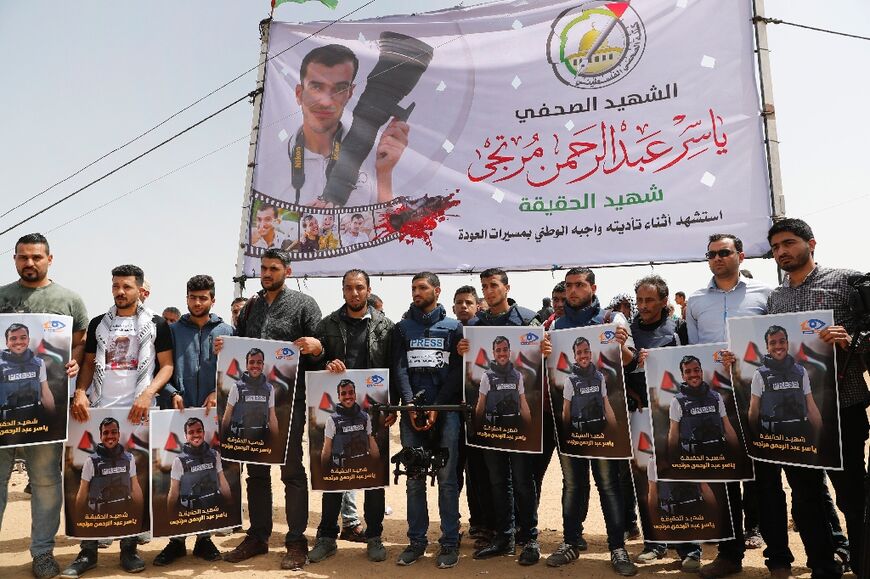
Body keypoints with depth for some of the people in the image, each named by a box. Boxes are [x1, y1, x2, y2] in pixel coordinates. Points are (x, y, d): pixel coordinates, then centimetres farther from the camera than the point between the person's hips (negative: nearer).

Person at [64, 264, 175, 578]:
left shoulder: (156, 324, 2)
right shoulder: (98, 323, 11)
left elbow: (167, 365, 0)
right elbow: (89, 363, 13)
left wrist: (148, 393, -15)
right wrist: (80, 392, -5)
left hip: (137, 411, -2)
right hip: (99, 410, 3)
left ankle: (129, 548, 16)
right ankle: (88, 551, 15)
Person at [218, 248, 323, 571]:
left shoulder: (303, 304, -2)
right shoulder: (250, 307, 14)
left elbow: (321, 348, -5)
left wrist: (315, 346, -27)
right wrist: (222, 347, 0)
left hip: (290, 398, -5)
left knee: (292, 471, 2)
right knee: (256, 469, 13)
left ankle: (296, 541, 13)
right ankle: (257, 536, 26)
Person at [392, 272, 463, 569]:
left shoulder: (453, 327, 7)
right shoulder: (402, 328, 13)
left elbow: (457, 370, -1)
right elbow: (399, 368, 4)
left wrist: (437, 408, -10)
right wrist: (411, 405, -10)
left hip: (446, 410, -2)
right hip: (412, 412, 2)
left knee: (447, 478, 1)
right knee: (414, 479, 6)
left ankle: (450, 542, 10)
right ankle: (417, 541, 16)